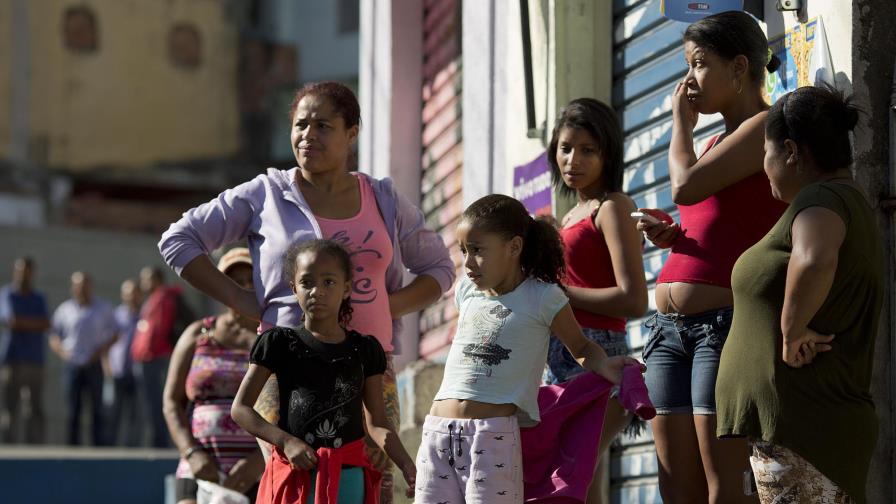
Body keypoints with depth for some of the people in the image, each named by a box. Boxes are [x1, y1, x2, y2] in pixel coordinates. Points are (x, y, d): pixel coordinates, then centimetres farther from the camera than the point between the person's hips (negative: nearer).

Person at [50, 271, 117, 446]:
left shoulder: (103, 309, 7)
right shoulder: (65, 309, 9)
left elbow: (114, 334, 9)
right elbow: (54, 337, 12)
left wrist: (100, 350, -7)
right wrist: (62, 351, -8)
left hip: (93, 365, -1)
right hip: (72, 365, 1)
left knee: (97, 410, -3)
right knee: (73, 412, 1)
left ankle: (99, 447, -2)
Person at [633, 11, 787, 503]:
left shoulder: (766, 126, -5)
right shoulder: (718, 141, 22)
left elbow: (686, 185, -17)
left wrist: (681, 121, 0)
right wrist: (673, 237, 7)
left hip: (726, 321, -9)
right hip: (669, 330, 9)